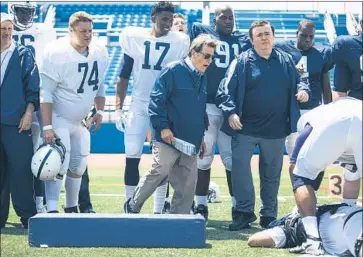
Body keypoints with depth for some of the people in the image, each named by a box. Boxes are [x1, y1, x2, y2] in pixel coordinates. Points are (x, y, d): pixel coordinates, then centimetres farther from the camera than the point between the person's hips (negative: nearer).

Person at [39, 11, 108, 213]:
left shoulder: (100, 53, -3)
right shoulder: (57, 54, -22)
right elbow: (46, 93, -20)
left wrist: (100, 111, 3)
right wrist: (47, 127, -23)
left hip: (80, 121, 7)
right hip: (58, 119, -7)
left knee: (79, 166, 10)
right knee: (60, 164, -16)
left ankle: (72, 209, 25)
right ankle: (52, 211, -13)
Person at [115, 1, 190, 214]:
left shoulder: (180, 42, -2)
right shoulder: (134, 37, 0)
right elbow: (124, 77, 5)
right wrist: (118, 108, 0)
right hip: (139, 106, 0)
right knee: (132, 157, -2)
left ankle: (158, 211, 12)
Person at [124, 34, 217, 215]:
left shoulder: (202, 78, 16)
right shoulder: (173, 71, -7)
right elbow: (156, 100, -11)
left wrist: (201, 136, 21)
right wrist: (163, 127, -16)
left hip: (190, 142, 7)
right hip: (169, 138, -7)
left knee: (188, 183, 3)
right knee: (160, 173, -9)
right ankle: (133, 206, 11)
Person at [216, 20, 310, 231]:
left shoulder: (286, 61, 6)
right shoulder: (242, 62, -5)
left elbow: (298, 81, 16)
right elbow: (227, 89, -9)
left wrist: (303, 90, -7)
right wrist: (230, 112, -23)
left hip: (276, 129, 3)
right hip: (246, 128, -3)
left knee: (272, 173, 12)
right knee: (239, 166, -10)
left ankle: (269, 215, 25)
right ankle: (244, 211, 2)